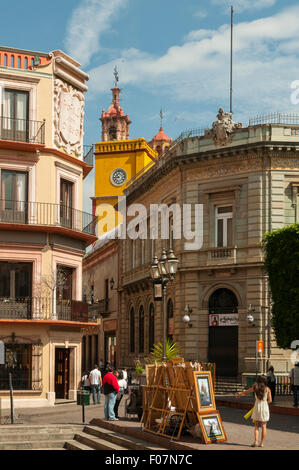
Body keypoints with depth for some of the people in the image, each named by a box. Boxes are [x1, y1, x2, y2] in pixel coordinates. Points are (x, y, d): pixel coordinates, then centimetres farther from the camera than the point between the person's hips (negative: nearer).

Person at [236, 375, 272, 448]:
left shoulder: (255, 388, -1)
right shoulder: (267, 389, -3)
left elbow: (245, 392, 16)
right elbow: (270, 400, -1)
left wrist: (239, 394, 35)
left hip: (257, 407, 0)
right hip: (265, 407, 0)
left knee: (256, 426, 10)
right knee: (264, 426, 9)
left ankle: (256, 441, -6)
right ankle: (262, 443, 8)